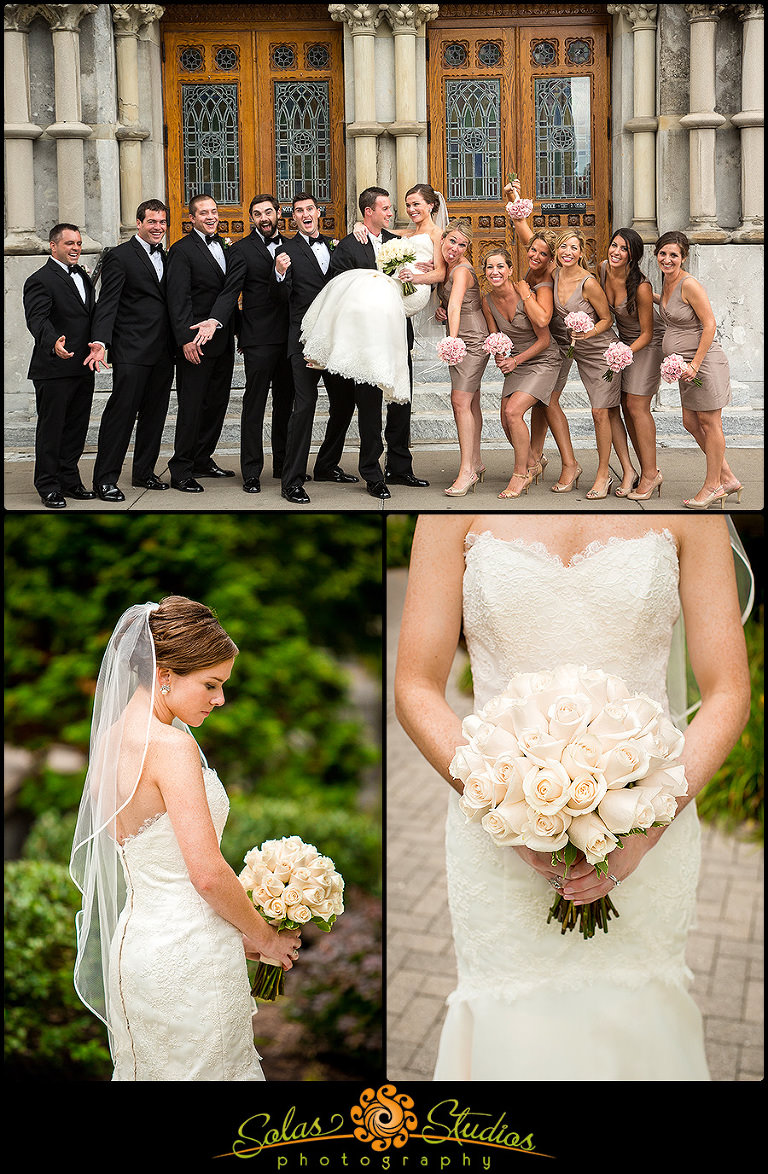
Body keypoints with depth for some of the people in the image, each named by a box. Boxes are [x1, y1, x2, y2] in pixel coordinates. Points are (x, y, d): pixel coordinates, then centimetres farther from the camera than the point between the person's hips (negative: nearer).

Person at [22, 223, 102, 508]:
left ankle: (69, 480, 23)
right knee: (51, 428, 0)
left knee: (77, 427, 12)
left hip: (83, 367, 8)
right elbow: (37, 320, -23)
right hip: (53, 369, -8)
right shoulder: (40, 281, -10)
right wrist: (53, 342, -41)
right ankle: (48, 486, 7)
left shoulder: (83, 277, 17)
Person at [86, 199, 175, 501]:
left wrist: (178, 342, 10)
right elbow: (107, 304, -11)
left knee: (154, 414, 11)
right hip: (131, 351, -7)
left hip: (162, 352, 7)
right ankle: (105, 479, -3)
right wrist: (101, 342, -23)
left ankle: (144, 472, 22)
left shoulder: (165, 257, 16)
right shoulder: (120, 256, -5)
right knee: (121, 412, -7)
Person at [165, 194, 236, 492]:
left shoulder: (223, 247, 16)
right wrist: (186, 339, -21)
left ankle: (202, 459, 24)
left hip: (223, 341, 7)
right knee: (191, 407, -4)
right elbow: (178, 300, -14)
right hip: (196, 343, -7)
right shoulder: (182, 250, -7)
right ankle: (181, 470, 2)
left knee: (217, 403, 12)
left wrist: (235, 331, 13)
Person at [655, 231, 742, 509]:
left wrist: (695, 365, -21)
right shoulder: (667, 282, 10)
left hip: (704, 361, -10)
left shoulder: (689, 285, -17)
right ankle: (728, 478, 22)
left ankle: (713, 486, 10)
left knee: (709, 423, 0)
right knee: (691, 422, 13)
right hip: (686, 364, 10)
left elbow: (710, 325, -19)